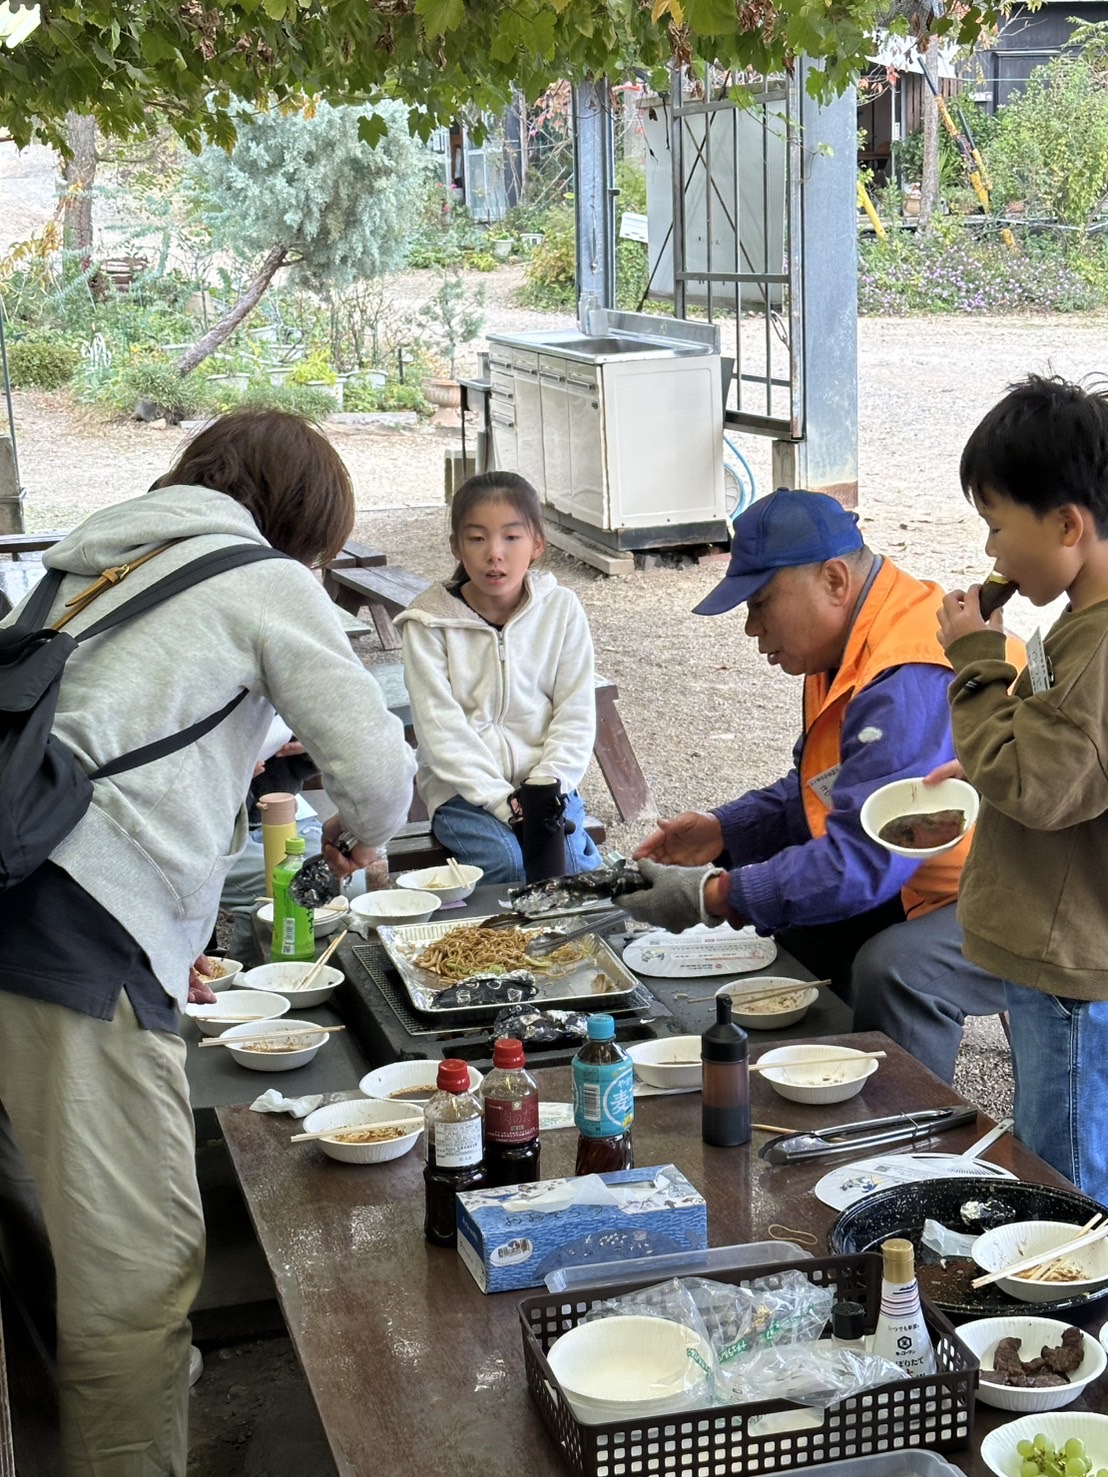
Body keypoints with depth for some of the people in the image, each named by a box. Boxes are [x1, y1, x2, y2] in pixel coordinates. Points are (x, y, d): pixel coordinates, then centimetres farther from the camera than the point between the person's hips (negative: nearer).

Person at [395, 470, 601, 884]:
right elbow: (441, 729, -11)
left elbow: (575, 714, 3)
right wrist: (503, 801, -19)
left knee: (575, 863, -22)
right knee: (503, 859, -27)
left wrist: (547, 784, -12)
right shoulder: (428, 622, -6)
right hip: (462, 788, -2)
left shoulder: (561, 610, 2)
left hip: (544, 782, 2)